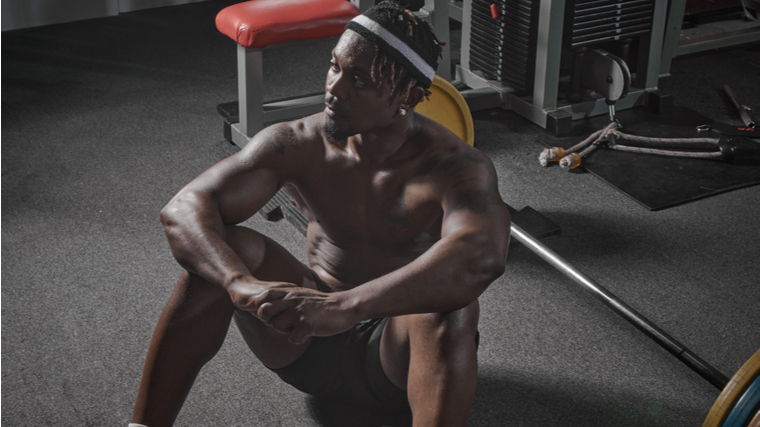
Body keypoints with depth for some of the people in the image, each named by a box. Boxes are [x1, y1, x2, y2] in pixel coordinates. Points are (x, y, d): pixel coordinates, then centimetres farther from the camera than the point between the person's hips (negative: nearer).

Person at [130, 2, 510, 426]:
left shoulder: (457, 166, -21)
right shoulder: (297, 145, -10)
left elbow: (482, 255, -44)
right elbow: (184, 209, -20)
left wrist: (346, 306, -54)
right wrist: (241, 284, -41)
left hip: (399, 355, -3)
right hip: (307, 344, 3)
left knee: (451, 307, -37)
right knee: (225, 248, -22)